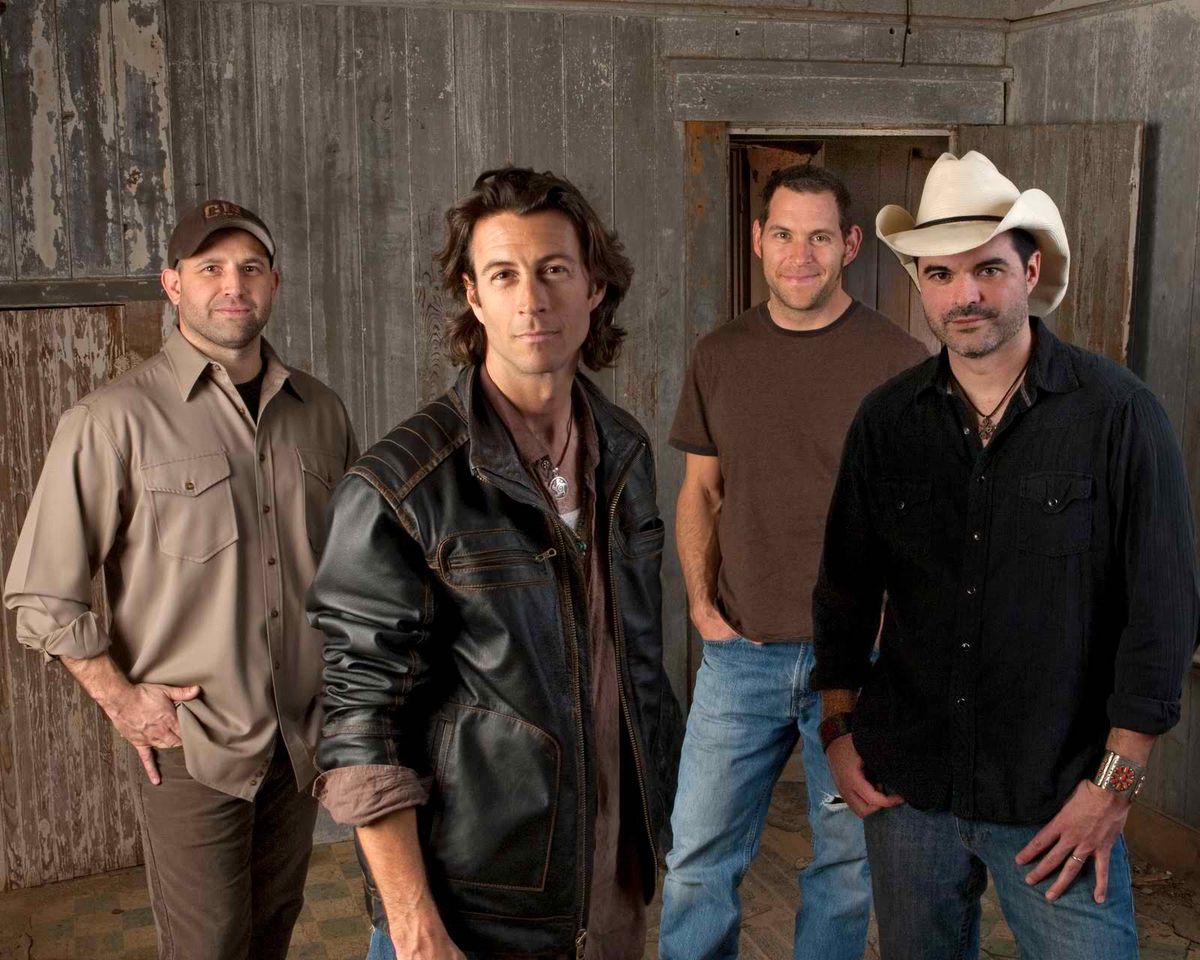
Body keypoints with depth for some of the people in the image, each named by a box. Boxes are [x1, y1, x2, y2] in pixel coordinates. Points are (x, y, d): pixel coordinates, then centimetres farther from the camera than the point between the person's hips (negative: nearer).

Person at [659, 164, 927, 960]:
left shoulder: (899, 361, -6)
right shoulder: (720, 356, 4)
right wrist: (701, 601, 1)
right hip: (741, 652, 2)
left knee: (847, 858, 13)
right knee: (699, 856, 8)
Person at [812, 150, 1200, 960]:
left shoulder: (1118, 414, -10)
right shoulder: (887, 421, 1)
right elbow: (845, 587, 9)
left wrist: (1115, 781, -9)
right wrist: (839, 729, 5)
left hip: (1057, 800, -3)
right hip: (907, 784, 3)